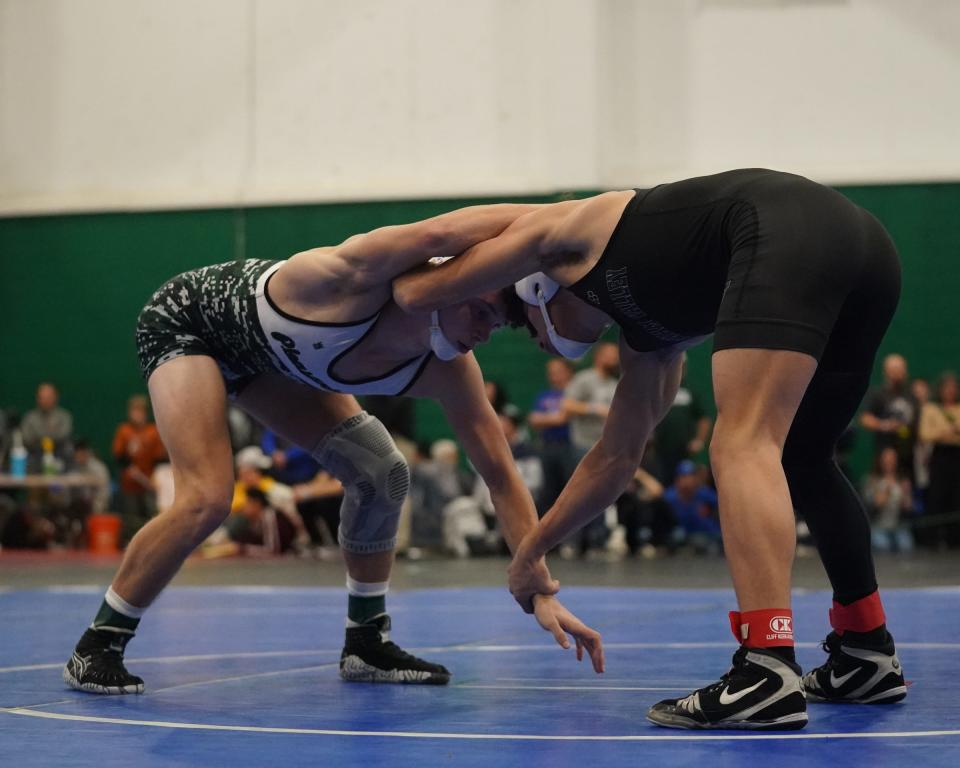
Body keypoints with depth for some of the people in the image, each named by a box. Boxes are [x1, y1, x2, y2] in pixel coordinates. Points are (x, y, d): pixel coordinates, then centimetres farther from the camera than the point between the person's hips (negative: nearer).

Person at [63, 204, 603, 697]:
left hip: (266, 353, 7)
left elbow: (501, 477, -14)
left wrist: (543, 591, -18)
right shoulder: (360, 282, -41)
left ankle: (367, 642, 13)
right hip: (185, 320, -7)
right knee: (207, 499, -23)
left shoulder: (451, 374, -22)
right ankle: (98, 645, -5)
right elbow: (439, 235, -61)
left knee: (383, 474, -3)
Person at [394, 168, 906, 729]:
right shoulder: (649, 340, 33)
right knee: (801, 461, 22)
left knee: (743, 447, -13)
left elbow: (414, 294, 25)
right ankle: (870, 657, 28)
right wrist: (532, 550, 50)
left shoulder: (559, 230, 20)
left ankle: (769, 674, -26)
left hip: (788, 235, -9)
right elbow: (617, 458, 40)